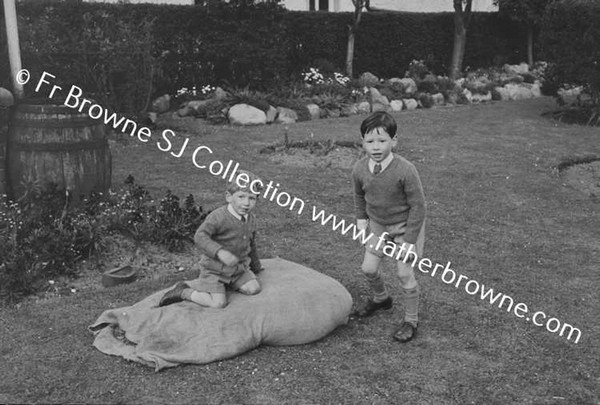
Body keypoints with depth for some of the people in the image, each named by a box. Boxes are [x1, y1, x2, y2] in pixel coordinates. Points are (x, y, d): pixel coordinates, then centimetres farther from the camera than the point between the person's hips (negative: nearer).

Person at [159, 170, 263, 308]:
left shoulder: (251, 219, 3)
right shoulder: (219, 217, -21)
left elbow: (251, 245, 19)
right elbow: (200, 236, -30)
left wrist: (256, 267, 30)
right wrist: (220, 252, -43)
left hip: (238, 267, 7)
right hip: (214, 268, -7)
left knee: (254, 288, -10)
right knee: (218, 303, -19)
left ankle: (226, 282, 15)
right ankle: (183, 292, 2)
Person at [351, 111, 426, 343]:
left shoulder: (405, 171, -30)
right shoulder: (360, 170, -14)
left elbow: (418, 205, -21)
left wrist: (409, 241, -19)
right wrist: (361, 219, 1)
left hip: (404, 226, -5)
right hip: (377, 225, 5)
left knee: (405, 273, -2)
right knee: (368, 268, 9)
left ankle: (411, 321, 19)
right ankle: (380, 299, 42)